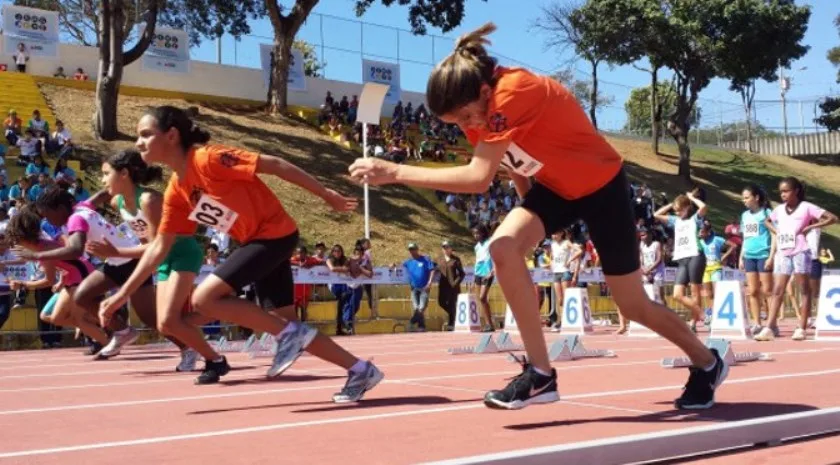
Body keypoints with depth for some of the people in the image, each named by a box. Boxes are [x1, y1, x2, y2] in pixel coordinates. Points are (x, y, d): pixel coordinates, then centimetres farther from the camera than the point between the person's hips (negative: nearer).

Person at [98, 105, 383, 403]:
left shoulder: (208, 158, -18)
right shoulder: (175, 192, 6)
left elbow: (274, 165, -16)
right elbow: (160, 247, 12)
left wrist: (327, 195, -13)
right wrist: (122, 294, 9)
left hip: (275, 235, -8)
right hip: (257, 242, 8)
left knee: (203, 299, -16)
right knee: (286, 327, 9)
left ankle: (289, 334, -7)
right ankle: (361, 370, 19)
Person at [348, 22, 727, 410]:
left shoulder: (514, 93, -36)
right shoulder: (478, 103, -10)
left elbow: (478, 178, -42)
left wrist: (395, 172, -40)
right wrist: (534, 220, 11)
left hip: (602, 186, -7)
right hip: (555, 187, 7)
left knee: (633, 305, 4)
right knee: (503, 248, -21)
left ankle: (707, 363, 33)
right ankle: (540, 374, -13)